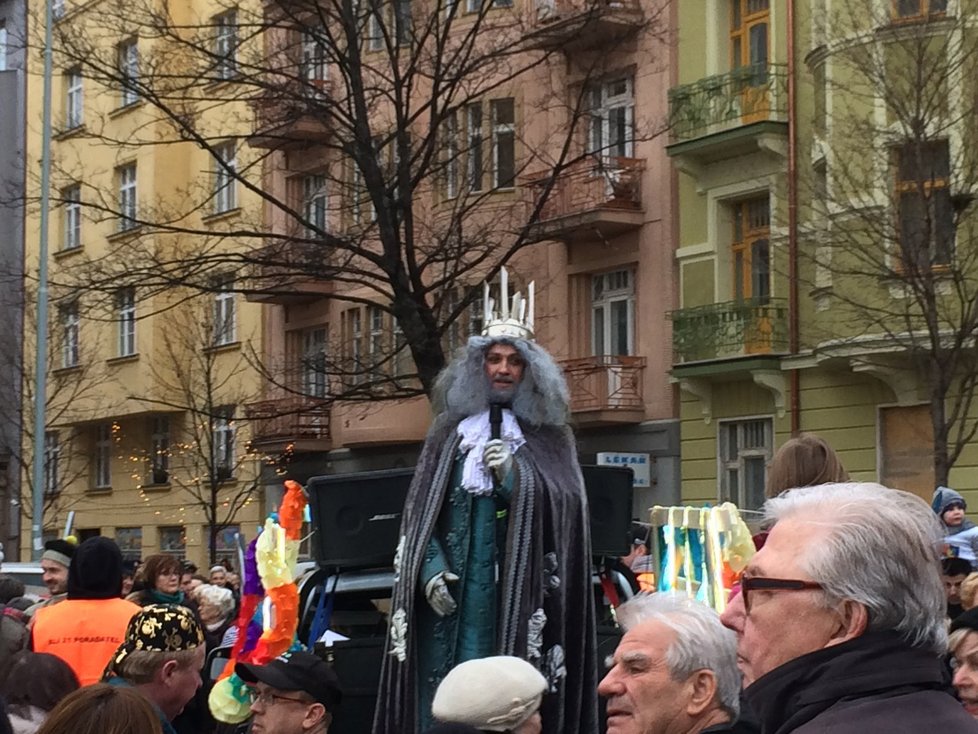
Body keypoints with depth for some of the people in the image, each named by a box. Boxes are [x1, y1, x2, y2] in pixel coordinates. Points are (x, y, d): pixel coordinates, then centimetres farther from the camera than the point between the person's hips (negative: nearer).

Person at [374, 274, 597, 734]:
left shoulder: (548, 440, 8)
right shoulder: (450, 432, 11)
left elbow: (564, 511, -2)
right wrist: (431, 569, -9)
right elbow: (420, 512, 6)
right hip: (451, 590, 2)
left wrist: (513, 478, -15)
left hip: (516, 594, -1)